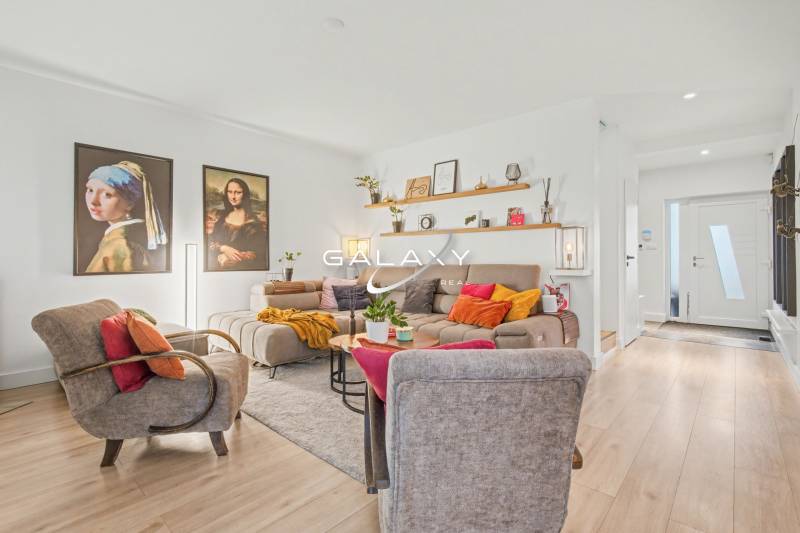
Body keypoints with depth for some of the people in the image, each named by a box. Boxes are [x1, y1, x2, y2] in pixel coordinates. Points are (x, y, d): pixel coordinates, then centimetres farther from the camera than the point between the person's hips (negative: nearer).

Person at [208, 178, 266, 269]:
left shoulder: (254, 220, -4)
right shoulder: (222, 216, 11)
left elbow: (260, 251, -9)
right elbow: (210, 242, 8)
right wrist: (224, 248, -13)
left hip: (244, 267, -2)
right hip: (219, 266, 3)